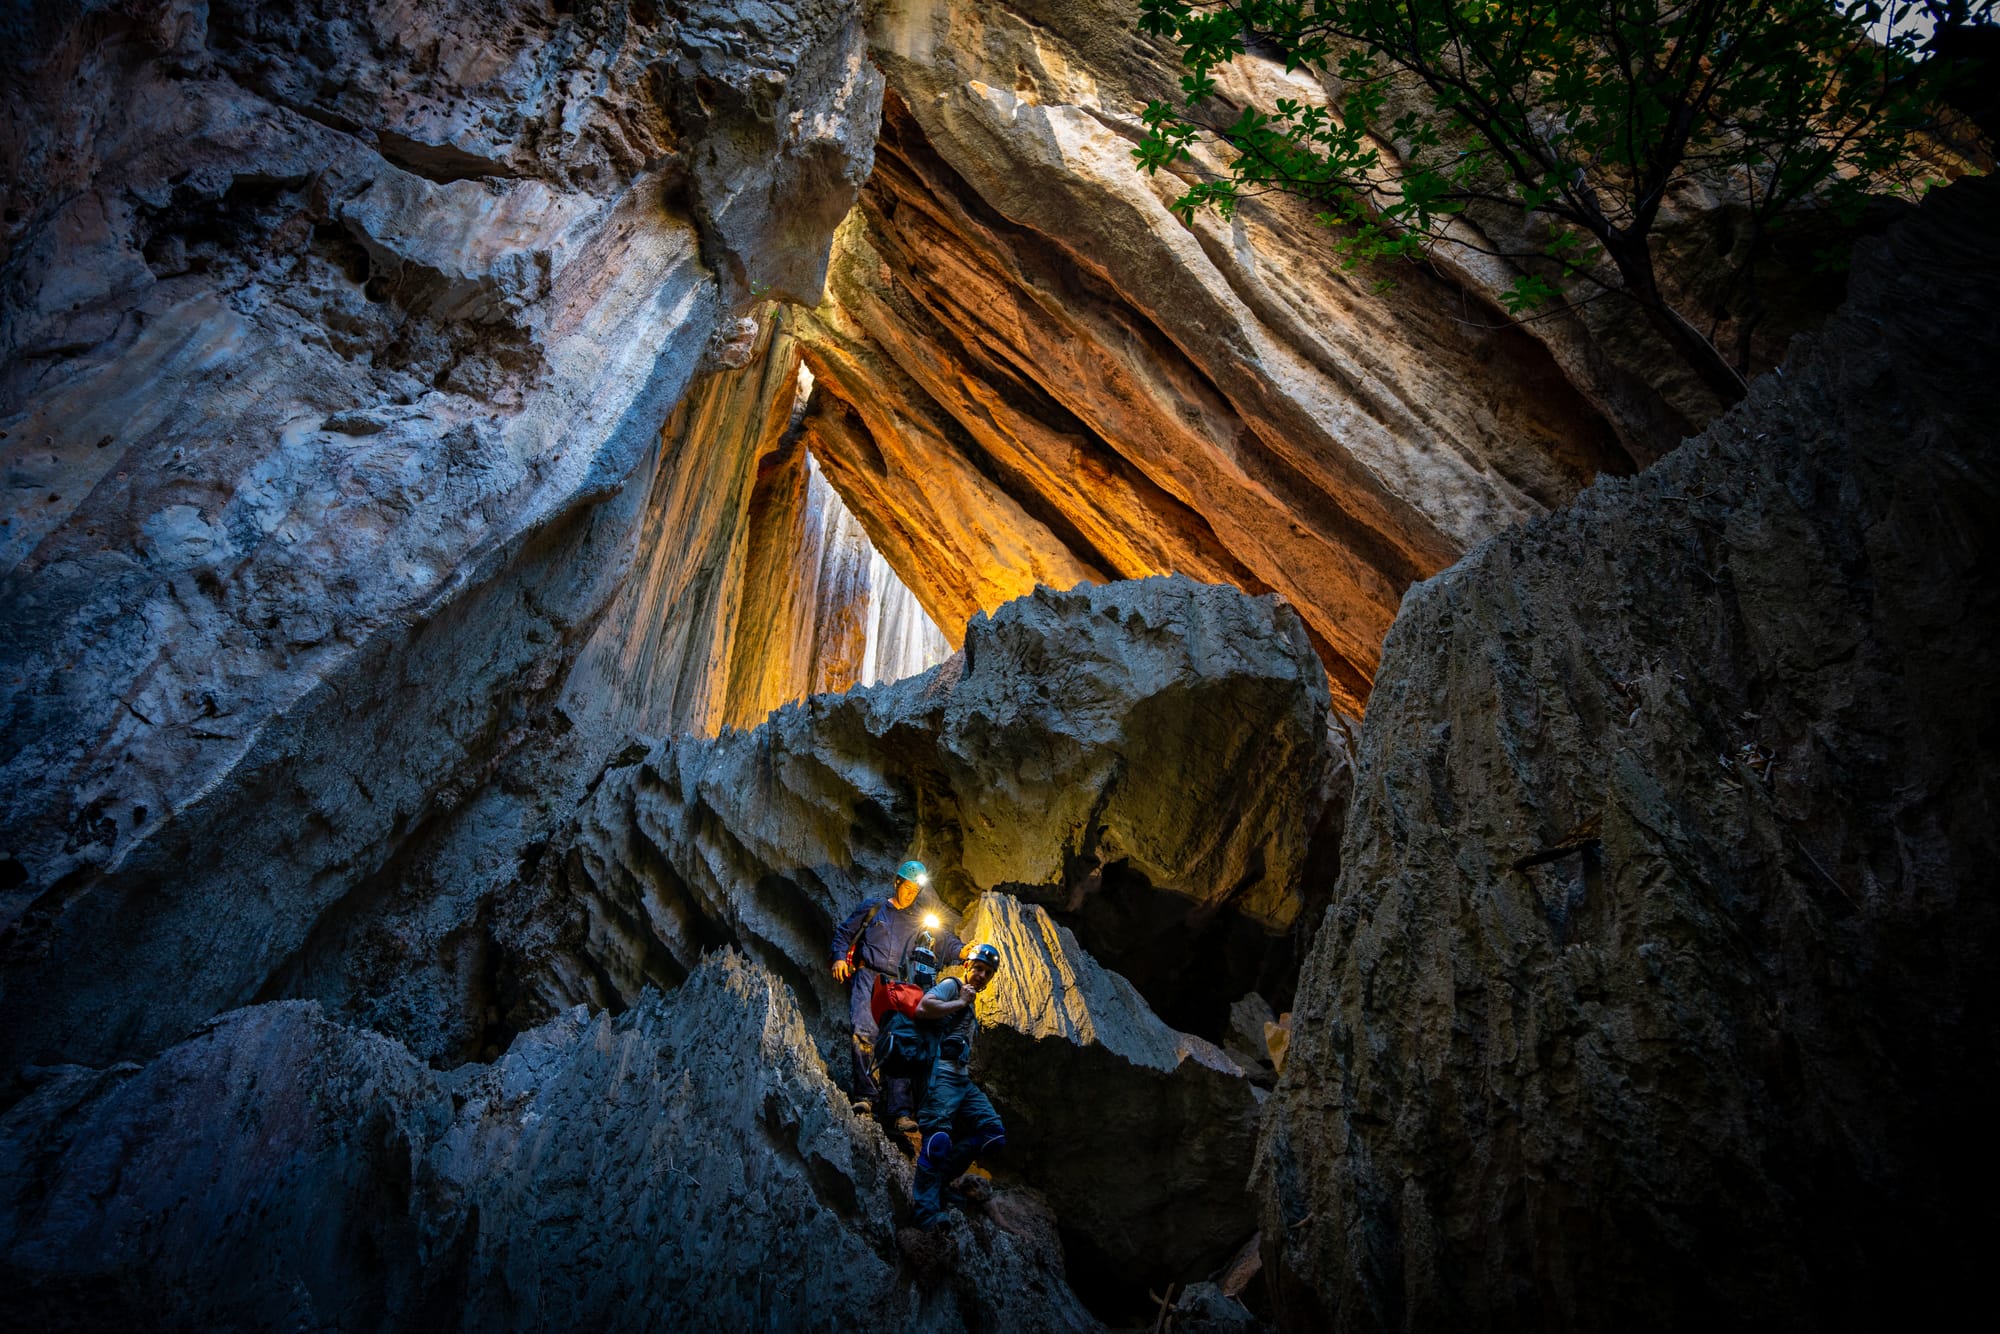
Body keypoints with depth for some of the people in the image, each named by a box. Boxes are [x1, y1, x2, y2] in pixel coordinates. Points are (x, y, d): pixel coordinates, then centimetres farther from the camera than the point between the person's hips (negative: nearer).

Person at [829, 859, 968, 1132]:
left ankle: (899, 1110, -17)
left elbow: (945, 939, 13)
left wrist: (962, 950, -8)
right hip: (866, 975, -2)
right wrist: (840, 956, 0)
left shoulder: (919, 919, 20)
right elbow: (844, 932, 19)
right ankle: (866, 1095, -19)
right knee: (865, 1030, -25)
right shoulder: (873, 907, 16)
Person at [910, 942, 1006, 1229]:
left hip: (962, 1079, 9)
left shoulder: (970, 1007, 28)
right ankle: (927, 1213, -18)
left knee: (994, 1132, -4)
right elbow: (922, 1009, -17)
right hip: (943, 1073, -9)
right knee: (938, 1138, -18)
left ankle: (940, 1176, 0)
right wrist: (961, 1002, -7)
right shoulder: (951, 986, 2)